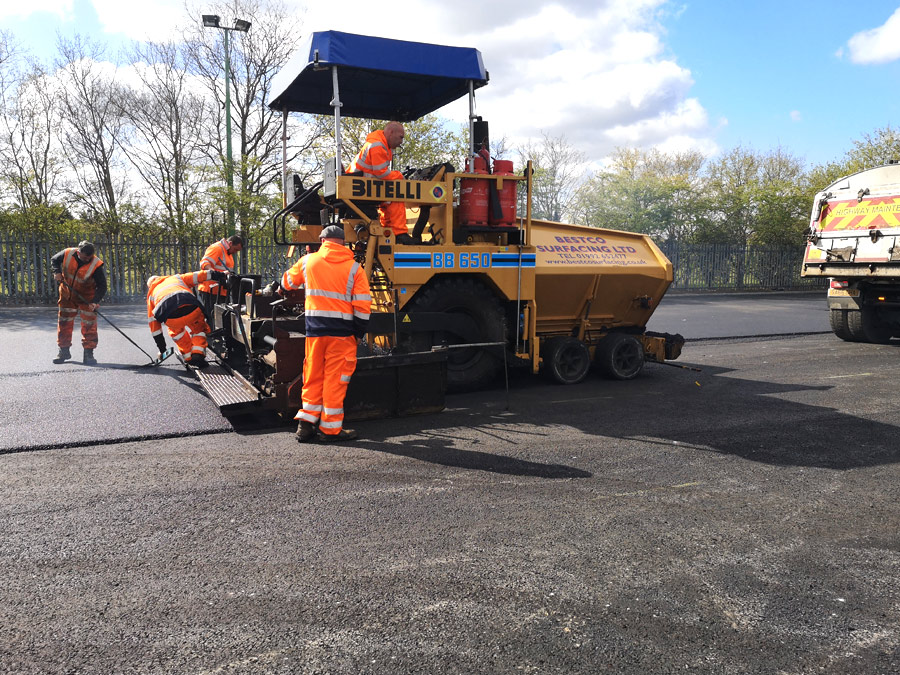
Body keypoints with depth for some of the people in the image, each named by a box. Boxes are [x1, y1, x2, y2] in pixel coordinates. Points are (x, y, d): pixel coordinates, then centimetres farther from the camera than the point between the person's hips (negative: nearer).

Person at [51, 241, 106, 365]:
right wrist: (57, 272, -15)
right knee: (64, 322, 10)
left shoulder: (96, 265, -24)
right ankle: (64, 351, 24)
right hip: (67, 294, 3)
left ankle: (88, 353, 3)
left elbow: (102, 286, -21)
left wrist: (95, 301, -33)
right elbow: (54, 260, 4)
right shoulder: (67, 254, -18)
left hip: (87, 297, -3)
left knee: (89, 324, -6)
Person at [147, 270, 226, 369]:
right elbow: (200, 276, 25)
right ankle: (198, 355, 11)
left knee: (176, 332, 35)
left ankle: (189, 358, 28)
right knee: (199, 330, 30)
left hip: (171, 318, 1)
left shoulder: (151, 295, 38)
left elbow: (154, 324, 37)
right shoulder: (177, 278, 39)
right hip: (192, 309, -1)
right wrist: (221, 275, 28)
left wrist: (162, 349, 42)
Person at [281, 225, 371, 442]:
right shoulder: (354, 268, 0)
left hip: (314, 327, 3)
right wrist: (359, 332, 5)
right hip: (342, 330, -2)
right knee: (335, 378, 3)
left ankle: (307, 421, 14)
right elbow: (362, 304, -4)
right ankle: (330, 428, 8)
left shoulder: (308, 261, 7)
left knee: (313, 375, 14)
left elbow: (287, 282, 23)